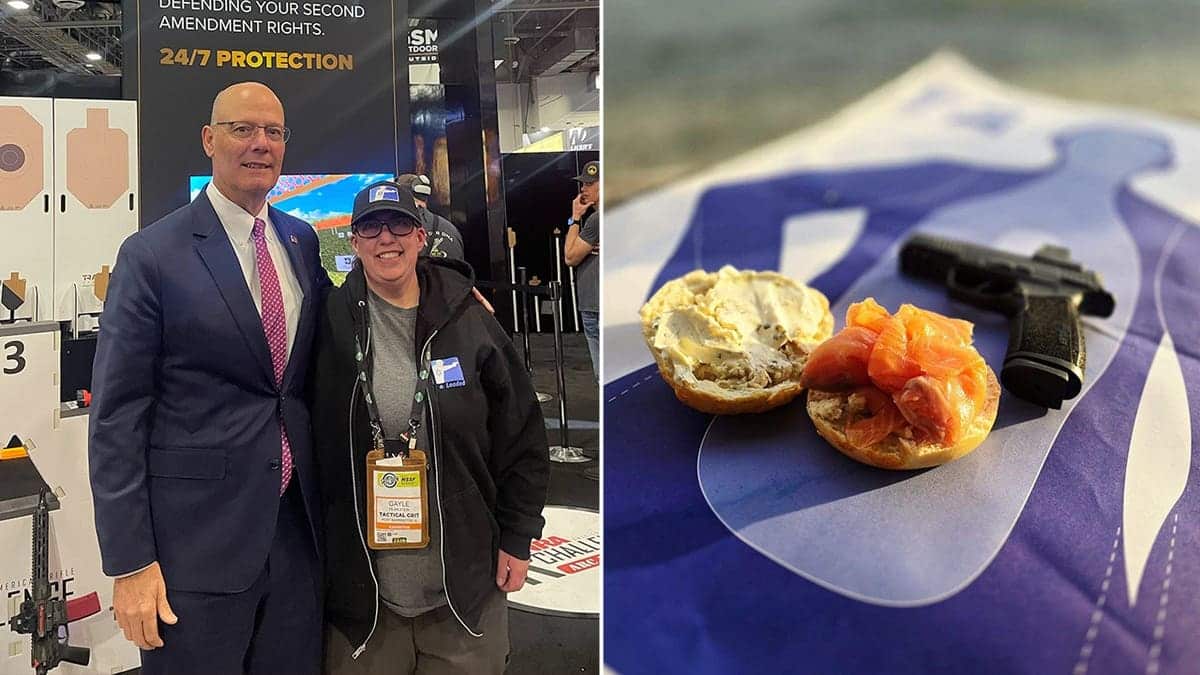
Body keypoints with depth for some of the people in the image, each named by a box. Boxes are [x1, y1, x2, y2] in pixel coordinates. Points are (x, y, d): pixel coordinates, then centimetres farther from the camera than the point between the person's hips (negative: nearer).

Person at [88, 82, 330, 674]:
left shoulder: (301, 240, 8)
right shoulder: (152, 255, -8)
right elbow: (117, 416, -9)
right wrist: (129, 562, -12)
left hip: (296, 526, 5)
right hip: (196, 536, -5)